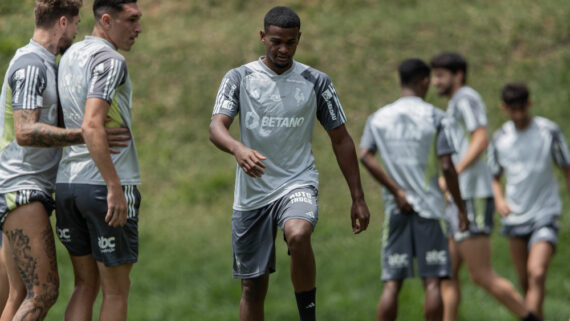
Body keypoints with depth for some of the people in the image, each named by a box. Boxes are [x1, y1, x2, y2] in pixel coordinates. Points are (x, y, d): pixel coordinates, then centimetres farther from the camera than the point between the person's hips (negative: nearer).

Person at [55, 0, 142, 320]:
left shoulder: (70, 56, 15)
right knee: (117, 291, 3)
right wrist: (115, 188, -25)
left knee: (85, 286, 12)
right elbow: (91, 126, -24)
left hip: (68, 182, 8)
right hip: (104, 185, -8)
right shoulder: (110, 61, -13)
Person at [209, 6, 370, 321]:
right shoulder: (239, 78, 2)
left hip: (297, 183, -2)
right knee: (253, 287, 5)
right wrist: (238, 149, -35)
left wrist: (358, 198, 6)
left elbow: (341, 140, 10)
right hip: (252, 192, 2)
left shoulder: (315, 82, 4)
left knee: (298, 234, -35)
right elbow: (216, 127, -12)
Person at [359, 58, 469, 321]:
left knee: (392, 282, 2)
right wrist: (460, 208, 1)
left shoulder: (378, 118, 8)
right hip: (429, 207, -3)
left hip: (396, 209, 3)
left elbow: (365, 156, -5)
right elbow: (447, 167, -6)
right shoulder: (436, 118, -1)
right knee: (432, 281, -1)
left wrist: (397, 192, -5)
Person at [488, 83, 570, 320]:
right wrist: (499, 199, -6)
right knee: (524, 282, 7)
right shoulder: (499, 139, 3)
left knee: (537, 274, -20)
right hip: (515, 217, 4)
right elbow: (494, 177, 15)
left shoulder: (549, 132, -5)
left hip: (545, 214, -4)